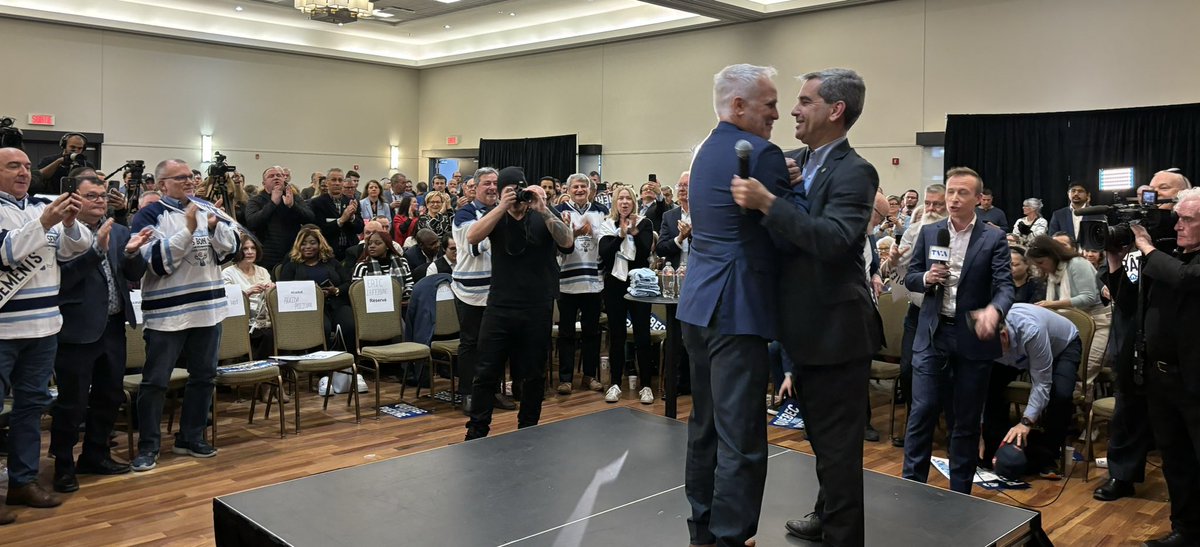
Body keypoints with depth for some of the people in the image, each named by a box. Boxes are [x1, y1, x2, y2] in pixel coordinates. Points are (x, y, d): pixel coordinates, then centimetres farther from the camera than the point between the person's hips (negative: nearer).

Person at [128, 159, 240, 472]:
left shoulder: (206, 208, 8)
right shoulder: (149, 215, -6)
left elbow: (232, 247, 6)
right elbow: (158, 261, -16)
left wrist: (215, 227, -12)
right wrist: (188, 228, -20)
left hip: (208, 307, 5)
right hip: (167, 311, -5)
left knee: (204, 375, 13)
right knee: (155, 380, 0)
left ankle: (191, 438, 25)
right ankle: (148, 446, 12)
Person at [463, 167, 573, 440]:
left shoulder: (543, 217, 1)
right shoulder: (496, 217, 4)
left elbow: (567, 242, -16)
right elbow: (472, 237, -15)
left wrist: (543, 209, -25)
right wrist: (502, 207, -22)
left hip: (537, 311, 0)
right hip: (499, 308, 1)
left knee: (533, 375, 9)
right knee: (486, 373, 2)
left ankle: (528, 430, 24)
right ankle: (476, 432, 13)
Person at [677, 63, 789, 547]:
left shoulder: (706, 151, 16)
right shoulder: (761, 154, -12)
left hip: (699, 305, 10)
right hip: (736, 308, -10)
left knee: (705, 425, 17)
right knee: (741, 437, -4)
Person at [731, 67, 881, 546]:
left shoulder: (854, 172, -17)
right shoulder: (793, 161, 7)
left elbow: (834, 240, -31)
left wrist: (767, 201, -33)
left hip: (836, 330, -9)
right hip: (806, 326, 9)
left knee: (838, 441, 3)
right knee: (820, 432, 23)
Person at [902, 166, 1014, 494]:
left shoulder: (994, 238, -1)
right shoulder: (929, 233, 6)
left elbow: (1005, 285, -11)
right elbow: (910, 278, 10)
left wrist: (994, 310, -33)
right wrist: (926, 278, -14)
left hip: (973, 336, -1)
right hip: (933, 333, 1)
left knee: (966, 419, 8)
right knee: (922, 412, -1)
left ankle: (960, 492, 20)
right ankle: (912, 485, 9)